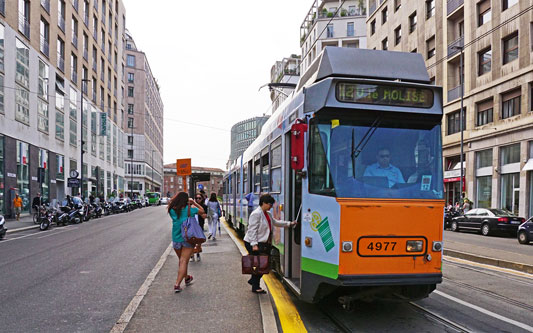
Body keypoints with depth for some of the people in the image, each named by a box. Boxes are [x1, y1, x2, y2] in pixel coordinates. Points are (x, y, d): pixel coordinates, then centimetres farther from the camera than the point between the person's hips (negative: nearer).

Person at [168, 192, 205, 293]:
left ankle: (187, 278, 38)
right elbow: (202, 211, 2)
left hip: (176, 239, 4)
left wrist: (178, 197, 6)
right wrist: (194, 203, 8)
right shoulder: (189, 209, -12)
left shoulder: (172, 210, -5)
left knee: (182, 260, 20)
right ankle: (177, 284, -12)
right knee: (184, 261, -3)